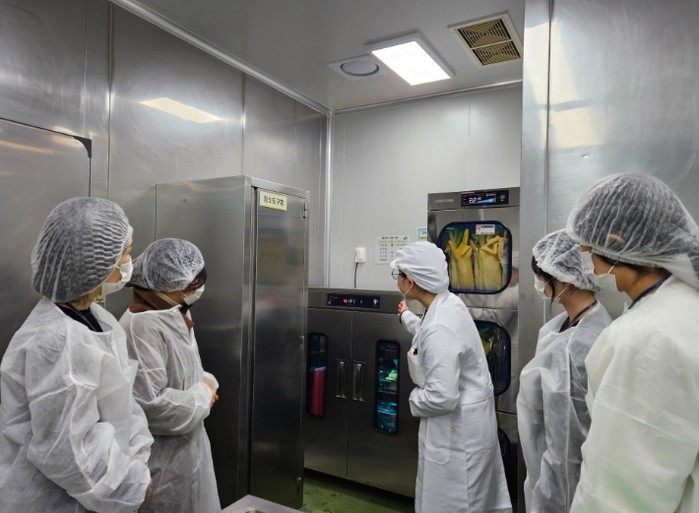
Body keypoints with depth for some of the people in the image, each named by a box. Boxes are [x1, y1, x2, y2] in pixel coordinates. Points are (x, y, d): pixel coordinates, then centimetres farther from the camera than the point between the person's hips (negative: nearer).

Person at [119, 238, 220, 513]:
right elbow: (150, 405, -31)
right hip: (161, 459, -9)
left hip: (186, 446, 9)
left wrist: (207, 382, -3)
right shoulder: (141, 326, -26)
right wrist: (203, 396, -17)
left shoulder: (175, 317, 7)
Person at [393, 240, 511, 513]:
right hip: (466, 421, 9)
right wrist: (406, 316, 38)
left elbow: (441, 398, -31)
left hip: (456, 430, -9)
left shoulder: (439, 329, -32)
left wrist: (413, 400, -10)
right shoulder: (447, 303, -3)